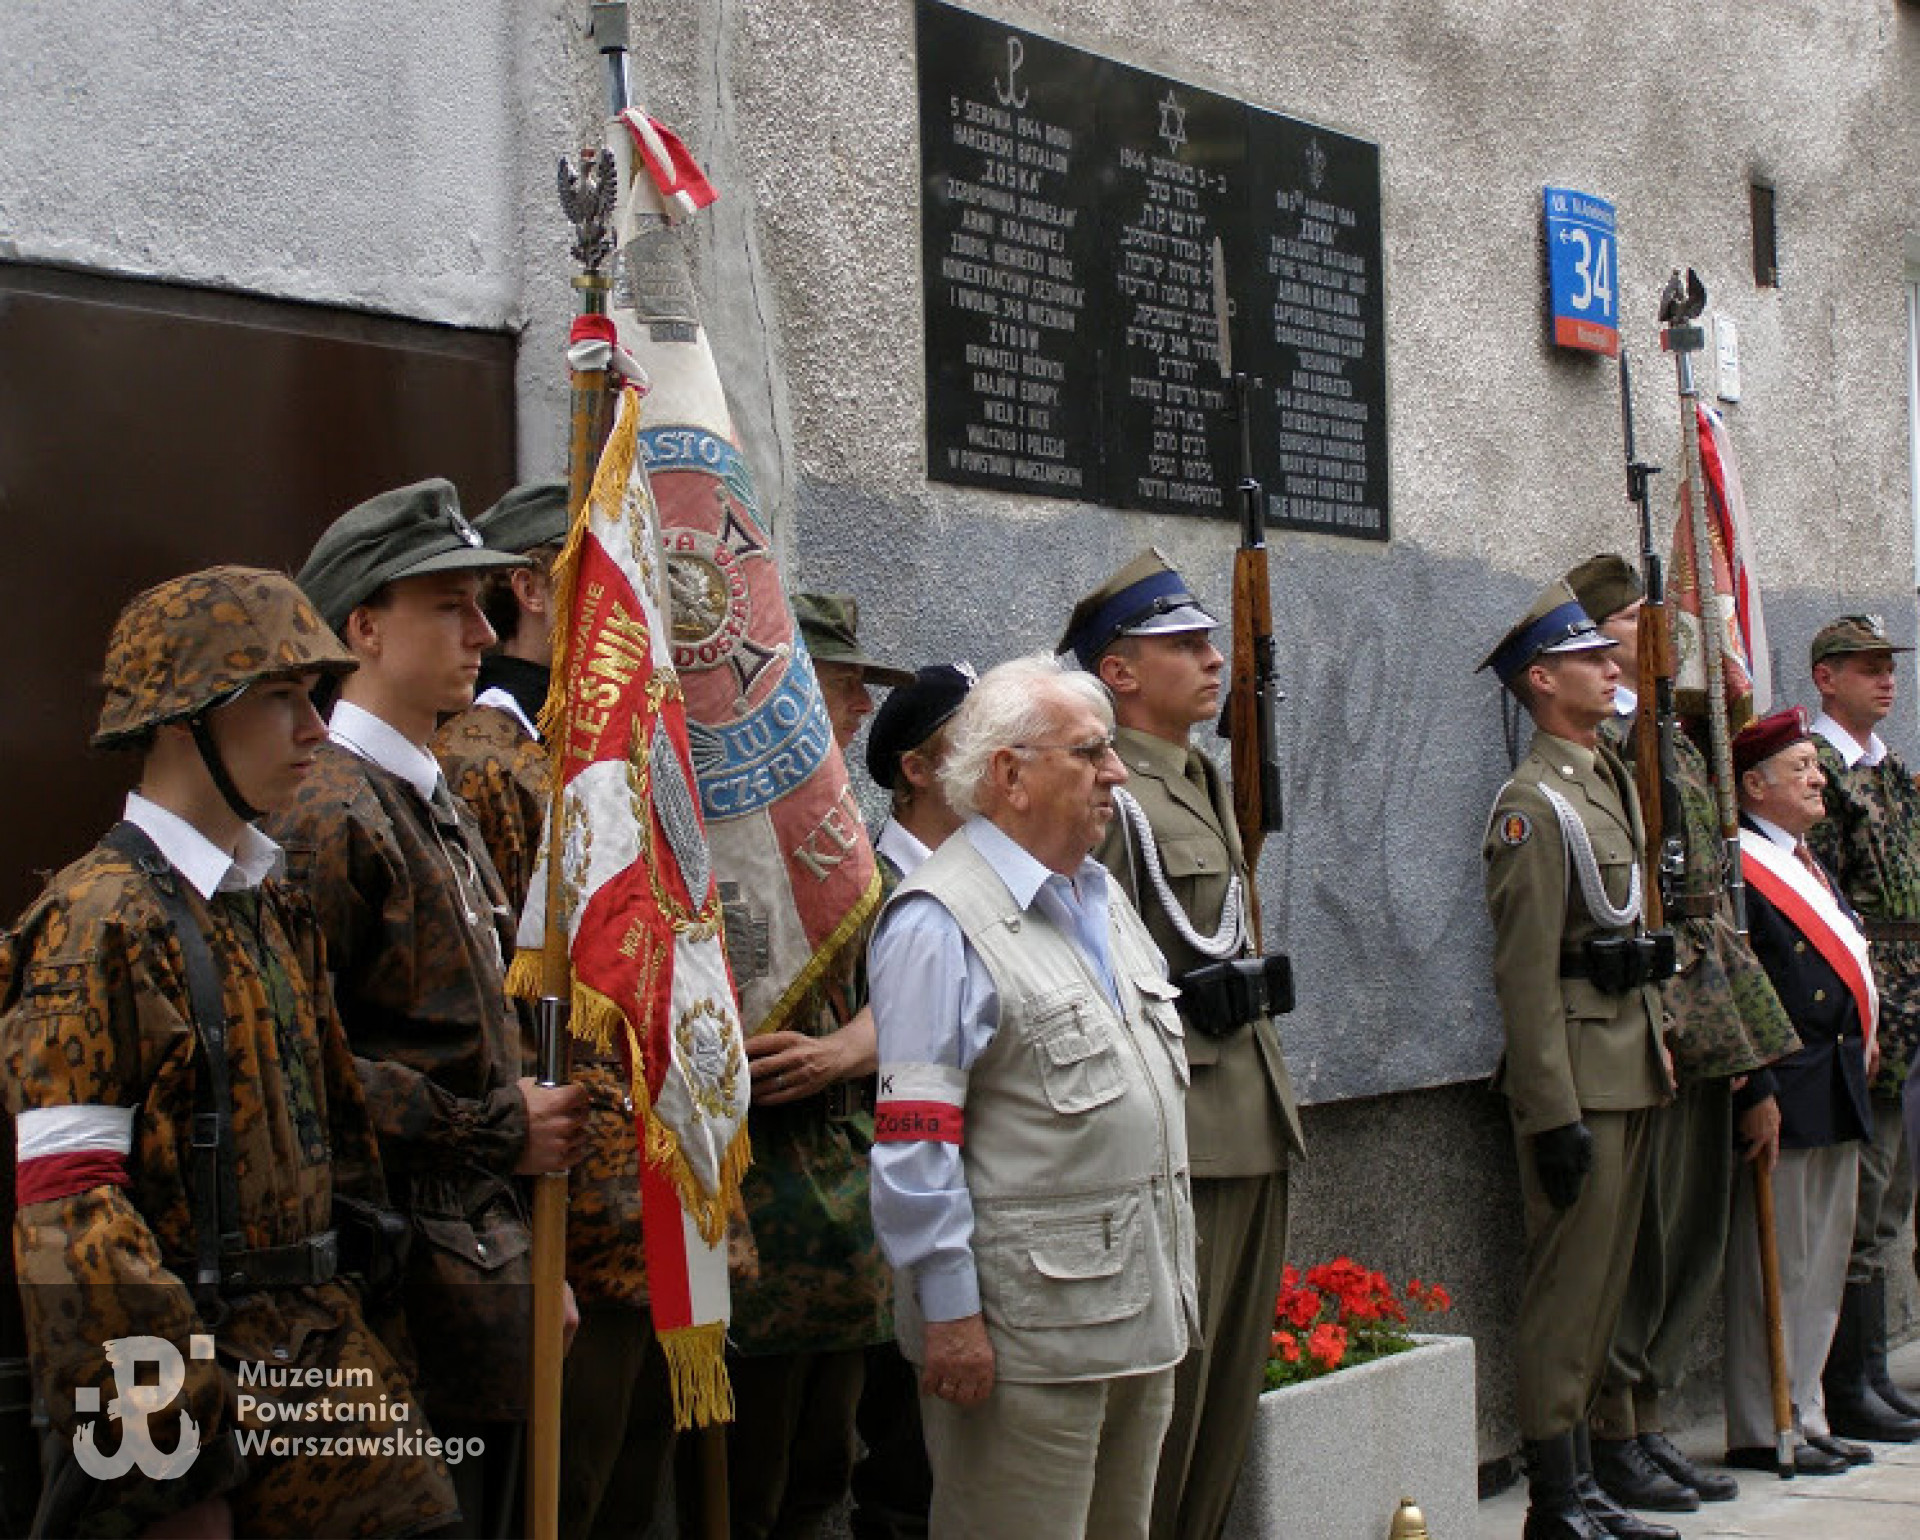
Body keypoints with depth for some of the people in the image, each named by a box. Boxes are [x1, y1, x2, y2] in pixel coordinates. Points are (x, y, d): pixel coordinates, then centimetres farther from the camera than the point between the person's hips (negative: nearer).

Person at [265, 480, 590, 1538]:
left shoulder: (439, 809, 17)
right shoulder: (331, 813, -13)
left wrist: (533, 1263, 16)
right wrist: (499, 1126, -16)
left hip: (485, 1257, 9)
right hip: (409, 1257, -9)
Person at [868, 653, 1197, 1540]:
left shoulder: (1103, 900, 16)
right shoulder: (940, 924, -13)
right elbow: (914, 1141, -17)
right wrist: (949, 1312, -19)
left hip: (1144, 1313, 9)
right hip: (1022, 1330, -9)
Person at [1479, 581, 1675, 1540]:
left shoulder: (1614, 783, 16)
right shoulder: (1534, 805, -14)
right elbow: (1526, 973, -18)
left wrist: (1657, 1052, 19)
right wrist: (1554, 1115, -21)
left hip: (1629, 1070, 9)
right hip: (1578, 1077, -9)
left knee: (1602, 1283, 13)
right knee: (1567, 1288, -4)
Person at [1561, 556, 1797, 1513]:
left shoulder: (1671, 734, 18)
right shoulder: (1589, 739, -10)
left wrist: (1739, 1021, 17)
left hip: (1705, 1011, 9)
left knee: (1695, 1230, 11)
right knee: (1637, 1229, -4)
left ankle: (1648, 1423, 20)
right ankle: (1613, 1436, 6)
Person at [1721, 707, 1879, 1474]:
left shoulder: (1811, 861, 17)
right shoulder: (1732, 868, -13)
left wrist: (1863, 1040, 11)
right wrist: (1755, 1094, -20)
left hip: (1840, 1089, 9)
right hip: (1784, 1094, -9)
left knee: (1824, 1266, 14)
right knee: (1775, 1267, -2)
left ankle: (1805, 1416, 23)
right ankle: (1761, 1430, 7)